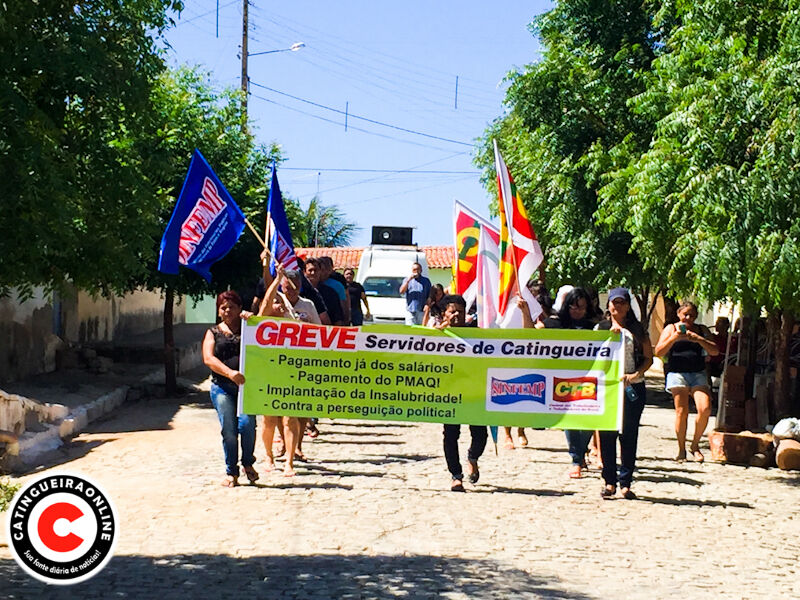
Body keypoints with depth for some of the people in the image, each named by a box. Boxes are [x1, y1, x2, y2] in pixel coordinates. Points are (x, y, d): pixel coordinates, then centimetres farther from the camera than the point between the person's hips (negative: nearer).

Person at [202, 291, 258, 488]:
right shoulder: (213, 332, 13)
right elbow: (208, 358, -2)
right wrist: (229, 372, -19)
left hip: (247, 383, 0)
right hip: (222, 387, 1)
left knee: (247, 424, -18)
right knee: (228, 430, -7)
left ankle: (248, 463, 7)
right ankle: (231, 472, 10)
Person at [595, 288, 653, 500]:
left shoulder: (637, 329, 10)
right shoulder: (601, 328, 11)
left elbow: (648, 358, 6)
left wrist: (636, 374, -10)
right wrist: (611, 334, -10)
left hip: (633, 387, 0)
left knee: (629, 434, -1)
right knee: (607, 434, -2)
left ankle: (625, 482, 5)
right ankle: (609, 481, 5)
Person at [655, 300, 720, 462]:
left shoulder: (701, 330, 16)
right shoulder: (671, 328, 10)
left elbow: (714, 351, 7)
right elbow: (659, 352, 2)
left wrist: (699, 339, -8)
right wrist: (674, 338, -12)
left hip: (698, 374, 2)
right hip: (677, 373, -2)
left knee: (705, 409, -15)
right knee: (682, 411, -11)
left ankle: (695, 445, 4)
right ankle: (681, 450, 1)